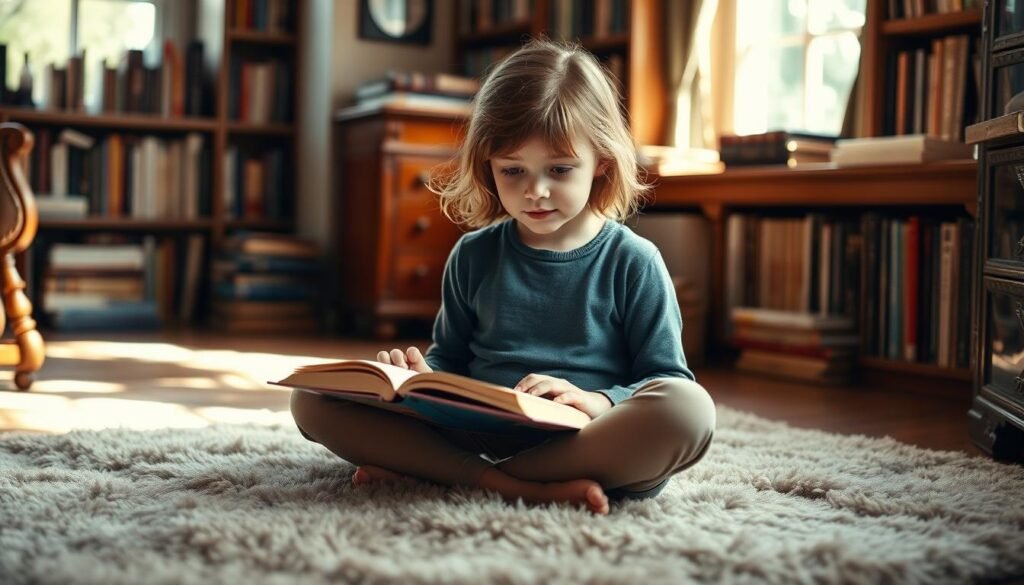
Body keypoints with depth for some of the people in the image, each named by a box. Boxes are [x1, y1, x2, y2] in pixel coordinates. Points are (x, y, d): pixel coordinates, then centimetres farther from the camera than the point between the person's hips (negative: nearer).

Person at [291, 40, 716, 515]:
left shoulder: (633, 262, 3)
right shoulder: (473, 257, 12)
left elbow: (670, 382, 2)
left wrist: (599, 401, -19)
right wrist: (424, 374, -3)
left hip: (585, 440, -2)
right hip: (476, 433, 2)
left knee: (690, 409, -35)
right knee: (314, 398, -12)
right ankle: (517, 487, -27)